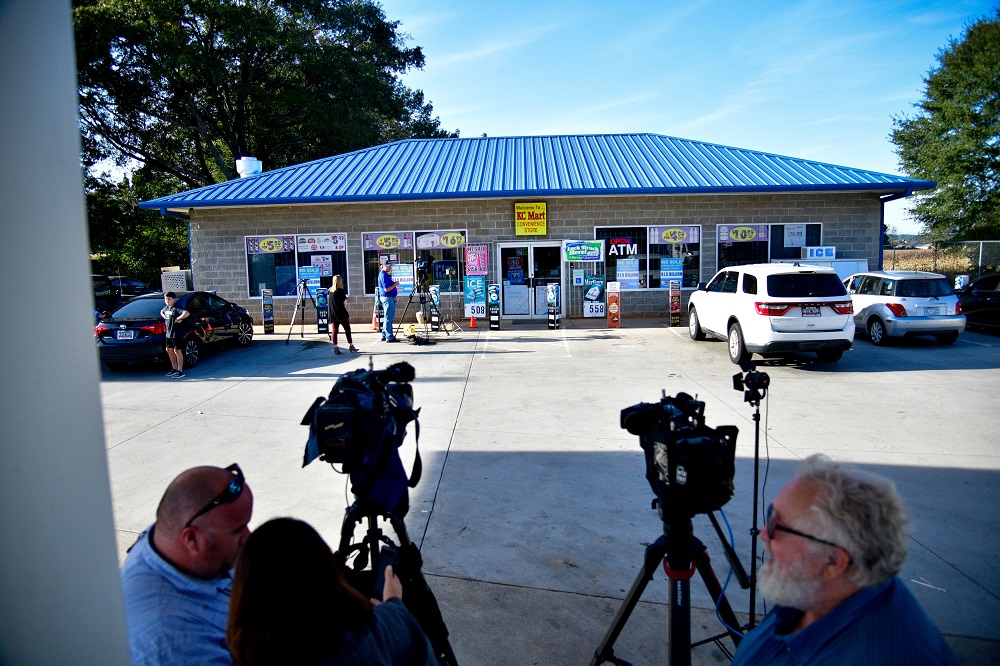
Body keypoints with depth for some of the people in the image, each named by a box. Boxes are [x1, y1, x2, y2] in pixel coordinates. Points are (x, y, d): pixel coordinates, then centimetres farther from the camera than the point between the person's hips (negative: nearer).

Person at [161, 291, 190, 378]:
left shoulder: (176, 308, -16)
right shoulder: (166, 307, 10)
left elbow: (187, 313, -33)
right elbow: (161, 312, 34)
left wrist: (178, 319, -23)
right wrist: (164, 317, 13)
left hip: (177, 333, -9)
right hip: (169, 333, 9)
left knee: (177, 351, -4)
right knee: (169, 350, 14)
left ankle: (180, 371, 1)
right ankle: (174, 369, 26)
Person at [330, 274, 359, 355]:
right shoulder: (340, 291, -10)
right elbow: (345, 303, -10)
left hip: (333, 314, 5)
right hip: (342, 314, -5)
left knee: (335, 330, 5)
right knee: (347, 329, 5)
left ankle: (335, 347, 3)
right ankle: (351, 346, 10)